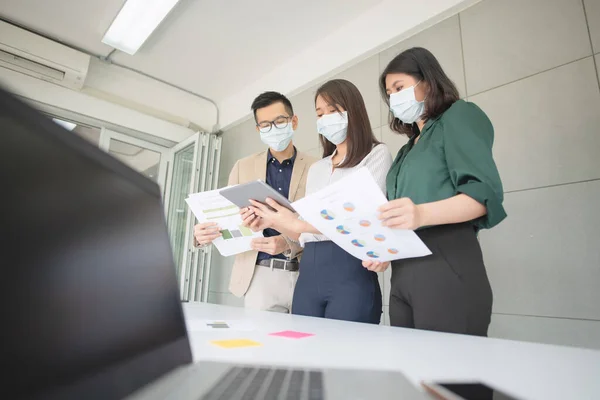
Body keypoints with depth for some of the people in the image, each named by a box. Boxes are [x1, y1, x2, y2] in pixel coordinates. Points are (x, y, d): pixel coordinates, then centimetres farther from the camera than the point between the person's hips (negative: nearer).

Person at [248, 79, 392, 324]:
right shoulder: (316, 169, 20)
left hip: (351, 270, -5)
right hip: (309, 272, 5)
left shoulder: (376, 154, 3)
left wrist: (296, 224, -19)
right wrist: (274, 222, -2)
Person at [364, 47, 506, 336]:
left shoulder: (458, 115, 4)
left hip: (446, 266, -7)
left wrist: (422, 214, -27)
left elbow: (485, 193, -11)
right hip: (402, 274, 7)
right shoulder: (409, 148, 25)